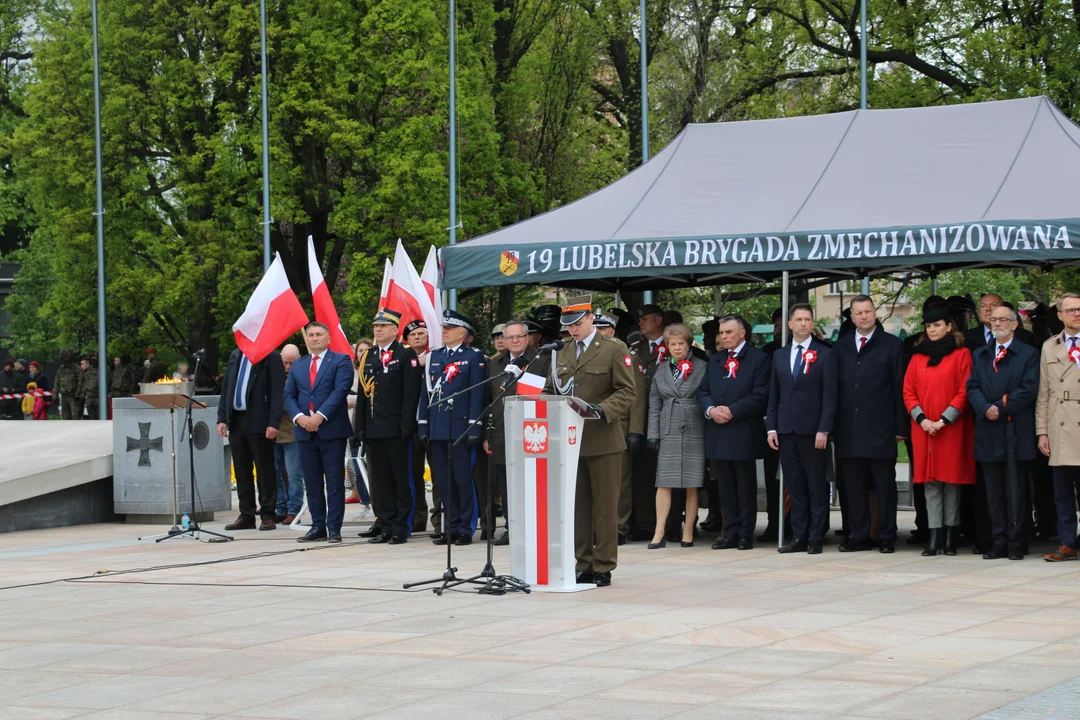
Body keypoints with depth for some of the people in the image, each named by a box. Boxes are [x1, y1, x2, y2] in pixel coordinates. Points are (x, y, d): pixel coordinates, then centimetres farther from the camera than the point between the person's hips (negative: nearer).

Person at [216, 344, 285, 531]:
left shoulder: (271, 357, -4)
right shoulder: (235, 355, 15)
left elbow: (278, 392, -10)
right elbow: (225, 388, 16)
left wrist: (273, 423, -17)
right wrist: (222, 418, 7)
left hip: (259, 422, -6)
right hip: (236, 421, 6)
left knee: (265, 471, 0)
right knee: (242, 471, 8)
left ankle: (267, 515, 5)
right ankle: (246, 515, 13)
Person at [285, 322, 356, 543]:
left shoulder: (341, 361, 1)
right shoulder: (297, 366, 17)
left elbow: (341, 390, -11)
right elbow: (289, 395, 11)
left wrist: (320, 416, -18)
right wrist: (299, 417, -8)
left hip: (332, 431, -5)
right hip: (305, 432, 5)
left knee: (334, 482, -3)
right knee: (312, 483, 6)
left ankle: (334, 528, -1)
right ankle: (318, 526, 11)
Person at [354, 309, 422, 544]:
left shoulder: (406, 355, -3)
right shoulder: (368, 356, 15)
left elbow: (411, 392, -10)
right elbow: (363, 393, 16)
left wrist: (406, 426, -16)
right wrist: (360, 426, 9)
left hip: (395, 428, -6)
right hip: (373, 429, 6)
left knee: (401, 479, -1)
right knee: (381, 481, 8)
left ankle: (401, 529, 2)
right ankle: (388, 527, 12)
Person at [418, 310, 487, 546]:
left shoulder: (474, 357, 0)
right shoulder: (434, 356, 15)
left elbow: (477, 393, -5)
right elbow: (426, 392, 15)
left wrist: (474, 428, -12)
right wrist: (423, 426, 9)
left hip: (460, 427, -5)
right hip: (438, 428, 6)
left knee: (463, 478, -3)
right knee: (443, 479, 7)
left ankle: (466, 528, 2)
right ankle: (451, 526, 13)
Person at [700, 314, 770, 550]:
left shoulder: (759, 359, -2)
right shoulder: (715, 360, 17)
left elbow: (760, 395, -10)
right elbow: (703, 391, 13)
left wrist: (732, 411, -15)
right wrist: (711, 410, -8)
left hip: (744, 432, -6)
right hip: (718, 433, 6)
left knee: (746, 486, 1)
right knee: (725, 486, 8)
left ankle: (746, 534, 5)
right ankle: (731, 532, 12)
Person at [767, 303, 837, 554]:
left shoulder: (824, 355, 1)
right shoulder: (780, 355, 14)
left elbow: (829, 395, -5)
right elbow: (774, 395, 14)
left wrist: (823, 430, -12)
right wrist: (771, 427, 5)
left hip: (812, 432, -4)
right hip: (786, 431, 4)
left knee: (817, 487, 0)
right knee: (795, 487, 6)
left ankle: (815, 538, 3)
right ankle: (799, 537, 10)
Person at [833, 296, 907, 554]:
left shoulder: (892, 346, 4)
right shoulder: (840, 347, 12)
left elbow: (900, 388, 1)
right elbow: (833, 389, 10)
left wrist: (900, 427, -4)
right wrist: (832, 427, 4)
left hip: (880, 430, -3)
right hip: (849, 432, 3)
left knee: (885, 486, 1)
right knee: (854, 488, 6)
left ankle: (887, 537, 6)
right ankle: (859, 536, 12)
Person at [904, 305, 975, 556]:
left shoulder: (961, 354, 0)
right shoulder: (918, 357, 12)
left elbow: (964, 391, -6)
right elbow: (908, 392, 9)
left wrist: (944, 420, -13)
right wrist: (922, 419, -6)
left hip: (951, 429, -3)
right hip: (923, 429, 3)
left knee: (951, 481, -1)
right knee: (930, 482, 0)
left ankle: (950, 536, 3)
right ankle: (934, 537, -3)